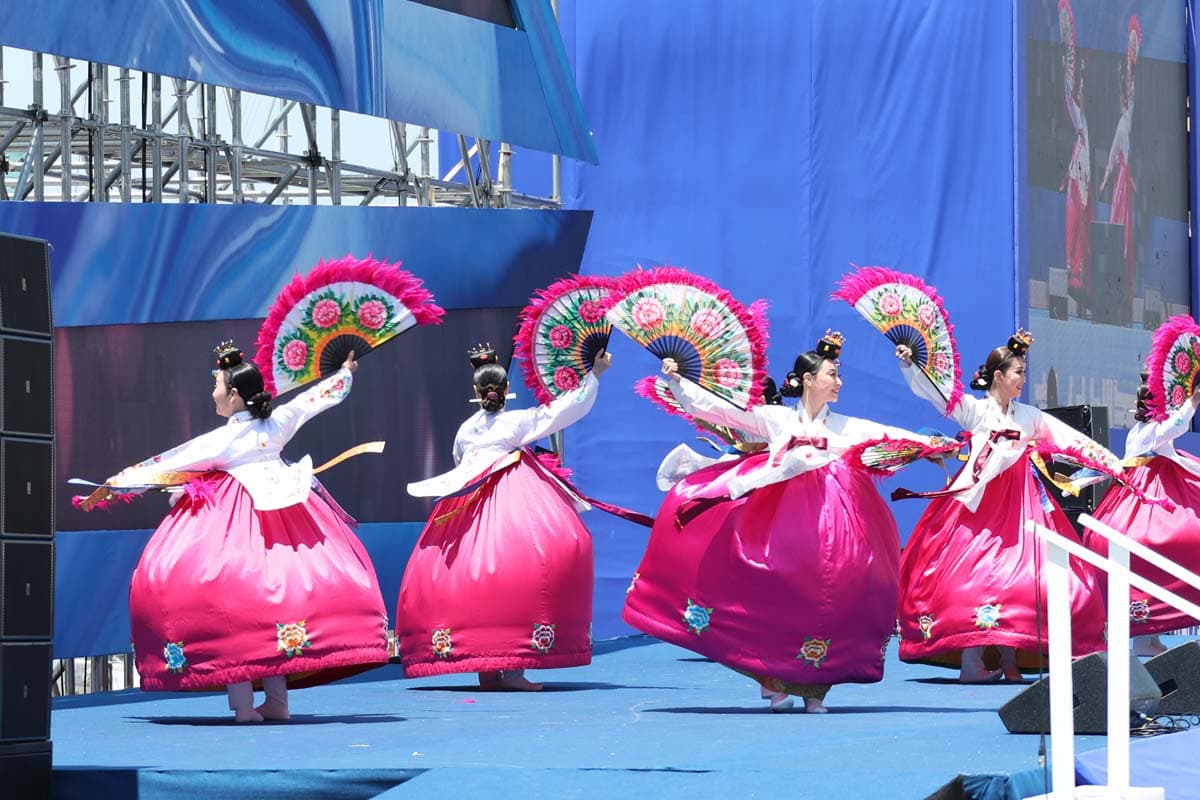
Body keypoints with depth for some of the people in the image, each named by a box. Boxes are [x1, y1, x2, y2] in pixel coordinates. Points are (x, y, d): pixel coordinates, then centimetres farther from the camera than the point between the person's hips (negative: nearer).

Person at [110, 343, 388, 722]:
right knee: (274, 590, 10)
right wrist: (346, 373, 44)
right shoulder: (277, 423, 8)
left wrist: (123, 480, 13)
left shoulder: (219, 441, -7)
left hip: (233, 523, -6)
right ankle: (276, 701, 11)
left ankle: (243, 703, -16)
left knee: (231, 601, -7)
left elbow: (170, 464, 1)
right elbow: (317, 397, 25)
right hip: (285, 515, 6)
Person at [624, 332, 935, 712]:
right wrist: (677, 381, 0)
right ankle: (776, 681, -2)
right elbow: (719, 410, 5)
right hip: (780, 518, -1)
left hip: (828, 518, 2)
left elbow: (891, 436, 7)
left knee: (824, 598, -6)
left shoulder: (846, 427, 14)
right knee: (778, 595, -9)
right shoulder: (774, 418, 8)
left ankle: (813, 687, 0)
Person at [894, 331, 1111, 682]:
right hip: (978, 503, -4)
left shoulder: (1029, 416, 16)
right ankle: (970, 661, -14)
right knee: (974, 575, -12)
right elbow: (934, 391, -6)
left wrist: (1113, 463, 12)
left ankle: (1010, 659, 1)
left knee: (1018, 578, -4)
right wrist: (908, 365, -21)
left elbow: (1071, 439, 15)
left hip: (1019, 504, 4)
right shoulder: (973, 409, 3)